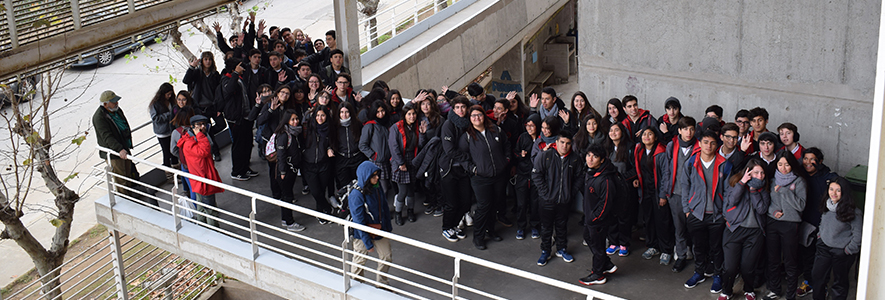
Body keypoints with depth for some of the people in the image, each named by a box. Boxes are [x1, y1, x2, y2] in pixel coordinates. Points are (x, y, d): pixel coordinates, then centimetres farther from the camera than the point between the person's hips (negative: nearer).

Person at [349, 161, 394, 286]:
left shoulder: (377, 187, -6)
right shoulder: (357, 195, -27)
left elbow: (384, 207, 9)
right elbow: (359, 221, -23)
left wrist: (388, 227, 13)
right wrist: (368, 243, -20)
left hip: (379, 230, 6)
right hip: (362, 234, -6)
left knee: (387, 257, 13)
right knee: (359, 261, 13)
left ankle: (382, 283, 36)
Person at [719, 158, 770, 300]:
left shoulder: (764, 188, 6)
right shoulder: (735, 181, 2)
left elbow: (762, 209, -5)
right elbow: (731, 201, -13)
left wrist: (754, 190, -11)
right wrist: (742, 183, -15)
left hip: (755, 232, 2)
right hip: (734, 229, -1)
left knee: (747, 267, 0)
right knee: (730, 267, -6)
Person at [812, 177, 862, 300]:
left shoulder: (853, 212, -21)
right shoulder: (826, 205, -2)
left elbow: (857, 234, -14)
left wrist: (848, 250, -10)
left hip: (841, 252, -6)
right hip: (824, 247, 6)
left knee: (840, 282, 11)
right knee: (818, 277, 17)